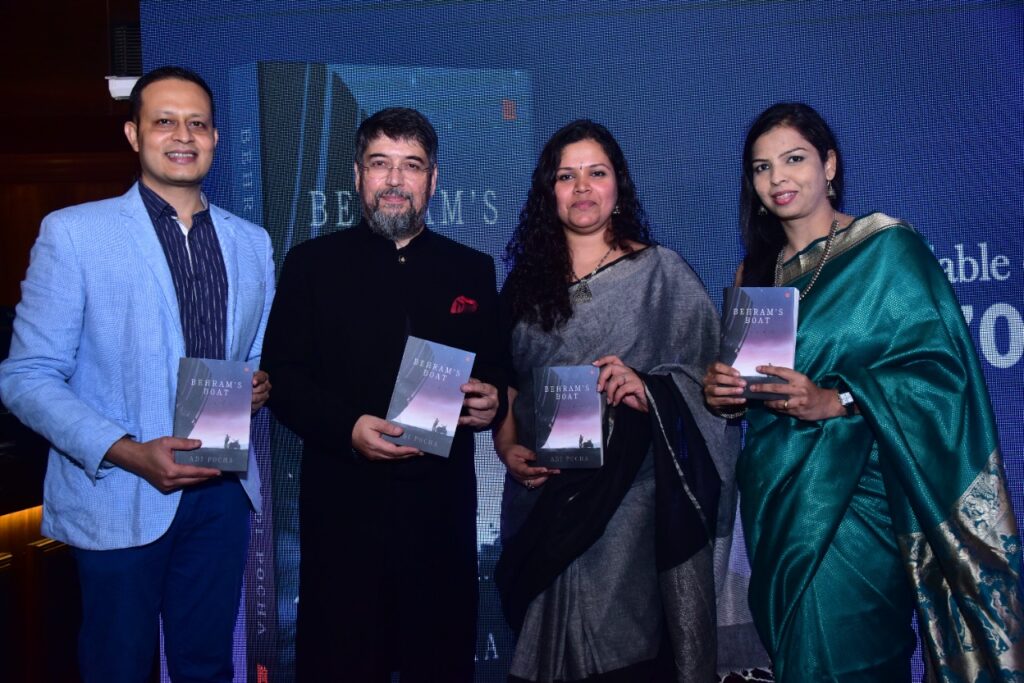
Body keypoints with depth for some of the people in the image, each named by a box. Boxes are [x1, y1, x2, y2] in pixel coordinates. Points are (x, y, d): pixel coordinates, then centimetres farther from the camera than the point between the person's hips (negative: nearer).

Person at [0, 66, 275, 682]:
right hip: (118, 499, -3)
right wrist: (129, 453, -20)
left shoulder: (253, 243, 8)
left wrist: (261, 385, -7)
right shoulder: (72, 233, -6)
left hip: (223, 493, 4)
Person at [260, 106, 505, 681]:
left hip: (442, 505, 2)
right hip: (344, 504, -2)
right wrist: (346, 428, -15)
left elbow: (500, 373, 15)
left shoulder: (473, 270, 10)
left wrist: (492, 402, -8)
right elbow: (282, 376, 0)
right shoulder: (313, 263, 4)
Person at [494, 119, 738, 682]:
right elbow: (506, 381, 15)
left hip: (632, 496, -3)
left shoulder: (661, 271, 1)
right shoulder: (526, 281, 12)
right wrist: (507, 447, -1)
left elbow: (707, 373, -2)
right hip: (544, 500, 3)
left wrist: (649, 391, -20)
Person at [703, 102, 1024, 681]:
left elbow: (940, 367, -13)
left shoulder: (888, 248, -6)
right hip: (776, 497, 6)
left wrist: (834, 402, -25)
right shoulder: (758, 269, 13)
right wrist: (723, 390, -6)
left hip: (855, 498, -6)